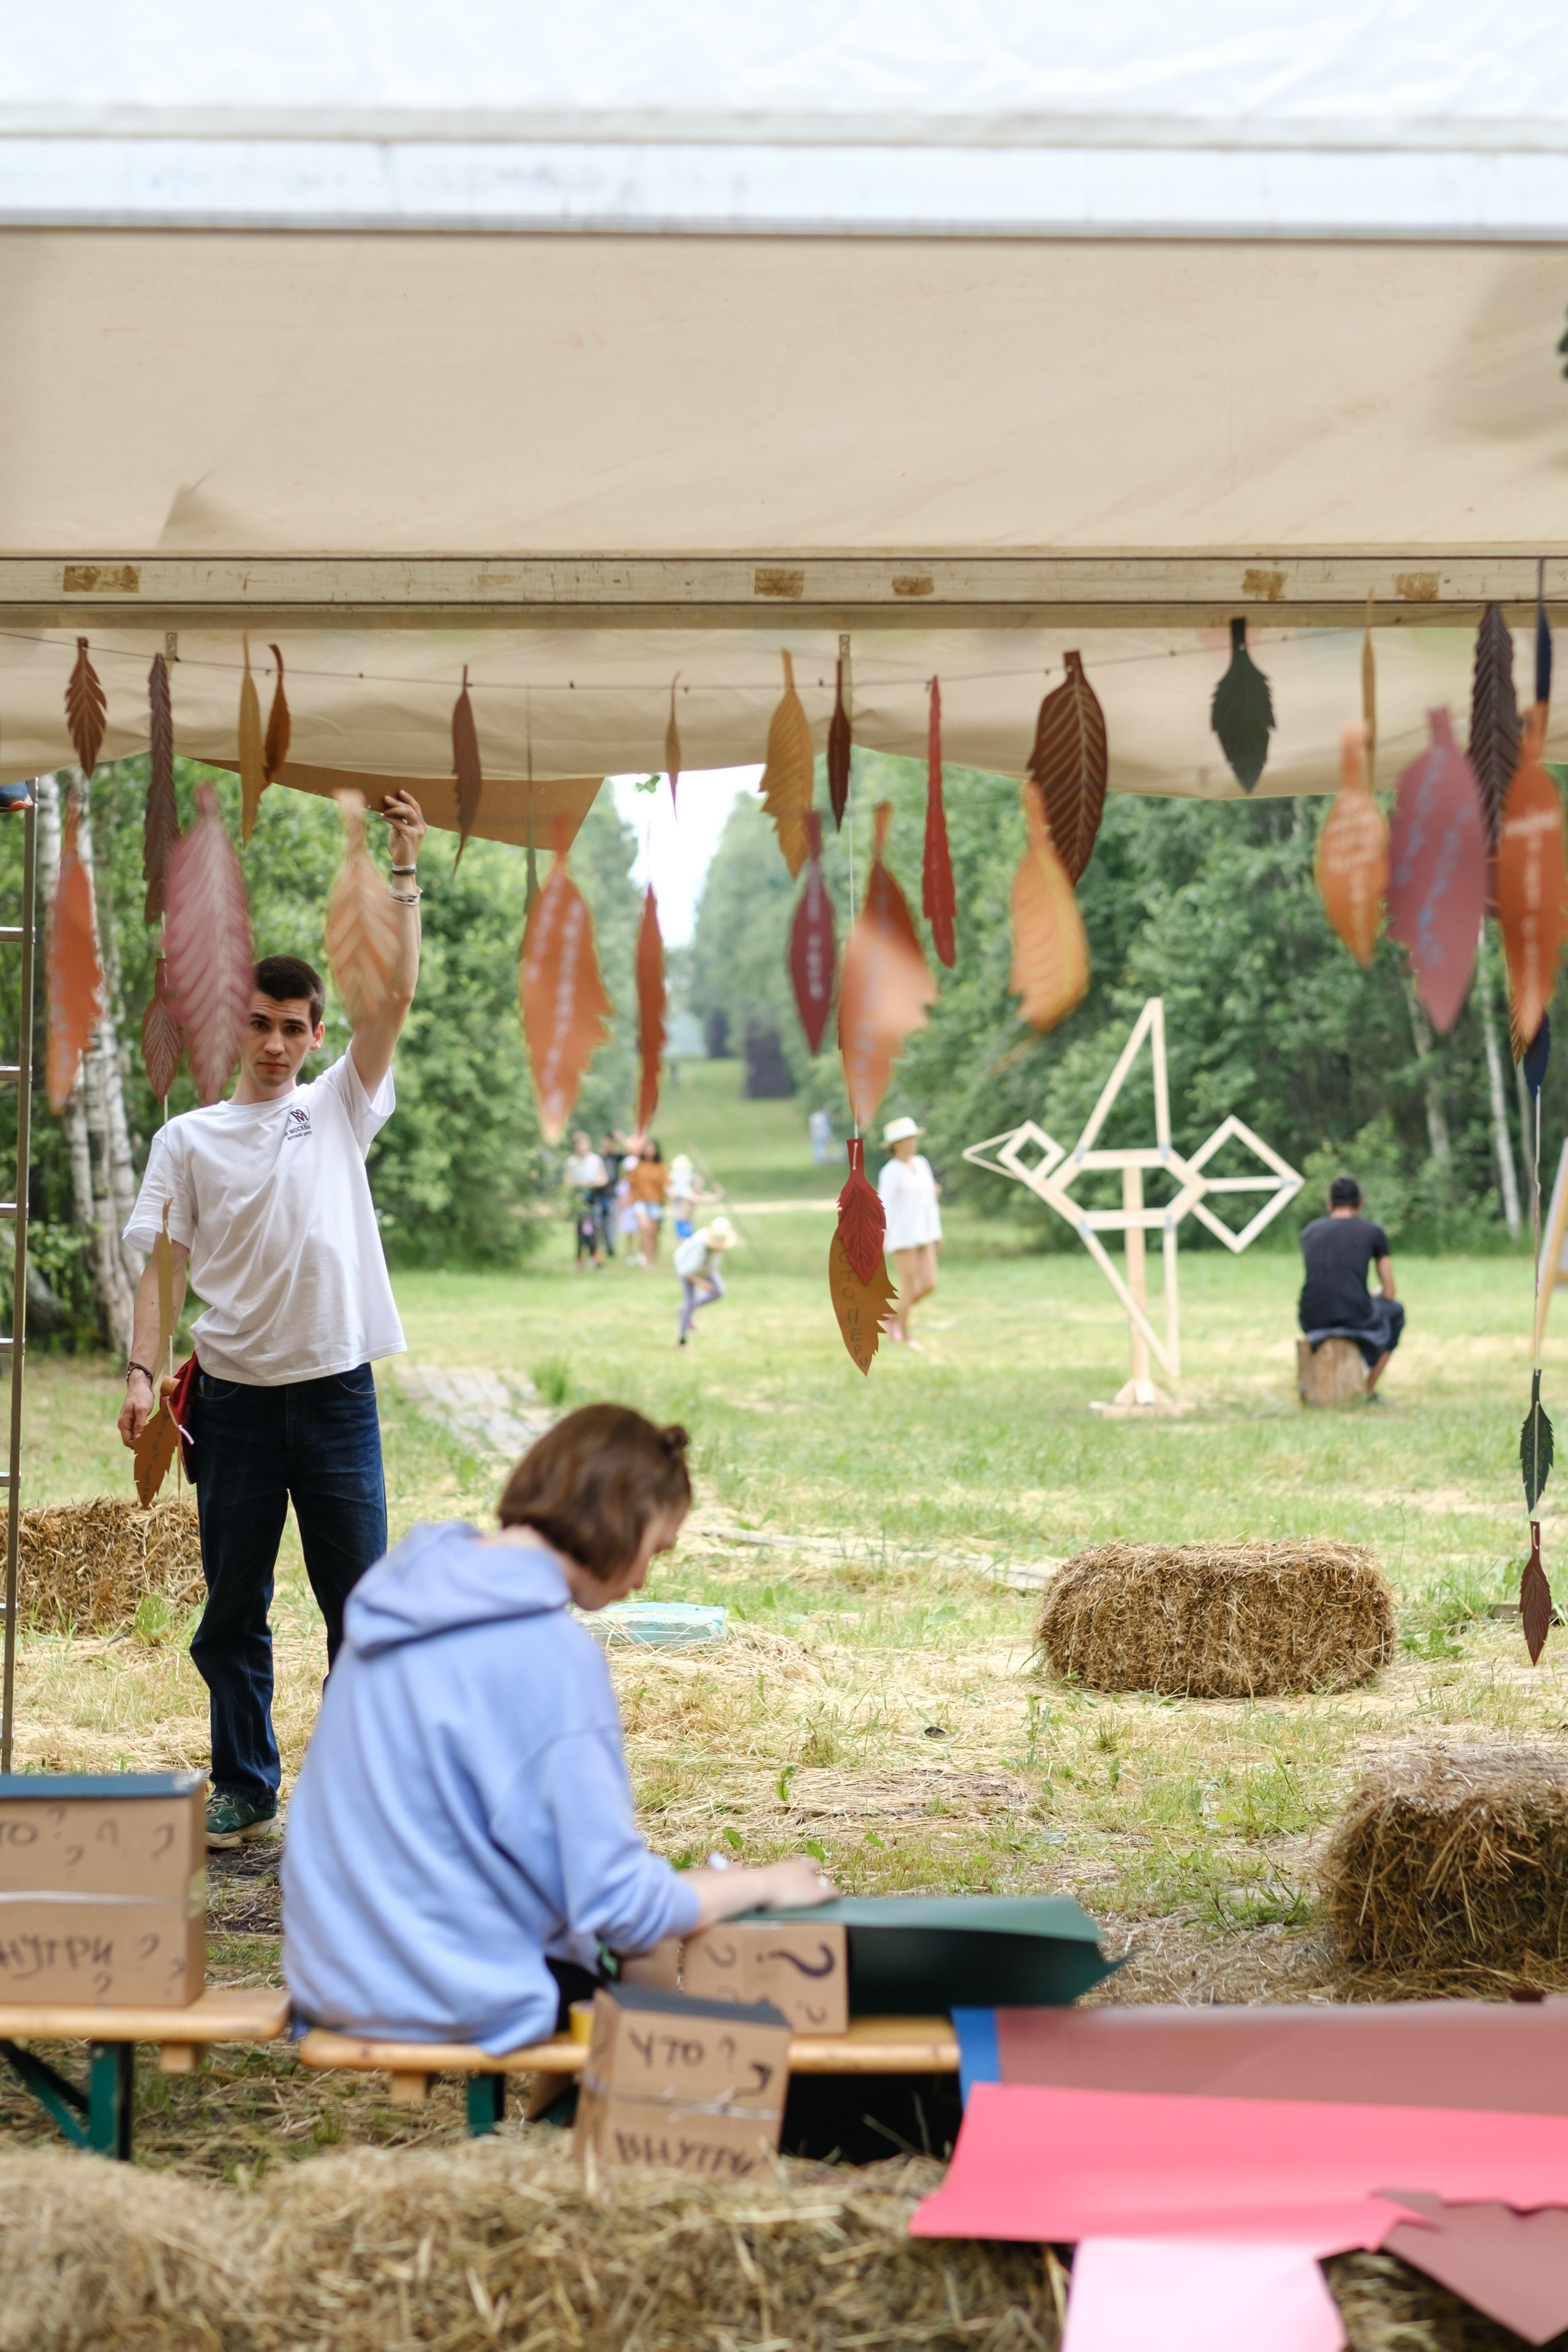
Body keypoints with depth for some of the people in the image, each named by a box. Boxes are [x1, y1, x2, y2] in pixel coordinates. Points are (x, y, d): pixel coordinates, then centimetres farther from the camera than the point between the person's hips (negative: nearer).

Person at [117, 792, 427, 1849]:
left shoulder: (340, 1109, 7)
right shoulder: (189, 1139, 7)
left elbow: (397, 996, -2)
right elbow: (165, 1261, 4)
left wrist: (407, 870, -6)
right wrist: (142, 1372, -6)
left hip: (336, 1387, -1)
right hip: (234, 1394, 1)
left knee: (358, 1603, 3)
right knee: (232, 1610, 8)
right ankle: (246, 1792, 19)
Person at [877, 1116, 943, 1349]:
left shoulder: (921, 1163, 7)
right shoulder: (891, 1172, -14)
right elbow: (884, 1207, -16)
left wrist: (937, 1232, 14)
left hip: (922, 1234, 7)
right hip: (901, 1236, -7)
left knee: (929, 1286, 3)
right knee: (909, 1288, -1)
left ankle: (893, 1315, 24)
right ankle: (904, 1338, 15)